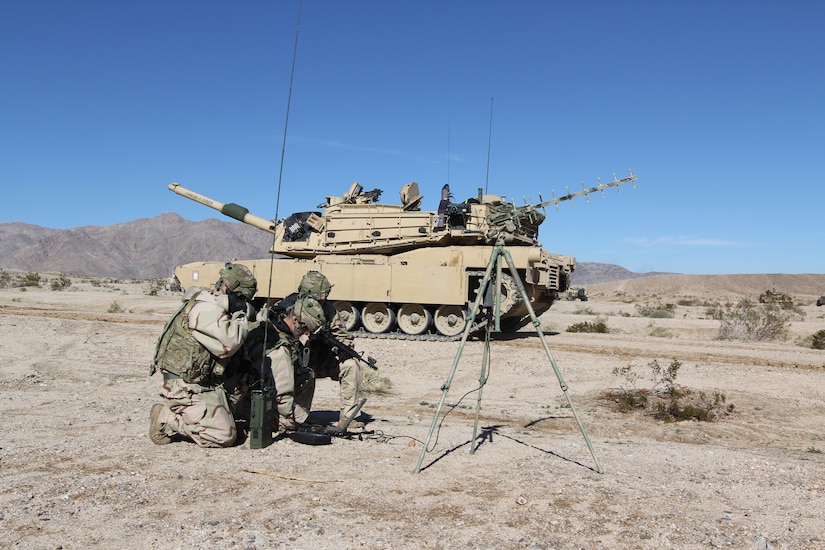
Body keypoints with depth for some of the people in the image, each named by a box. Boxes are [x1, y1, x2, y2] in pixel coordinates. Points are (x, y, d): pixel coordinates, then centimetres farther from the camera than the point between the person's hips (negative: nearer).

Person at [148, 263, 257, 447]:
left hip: (203, 385, 10)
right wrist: (242, 316, -14)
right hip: (186, 389, -10)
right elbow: (228, 344, -30)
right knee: (225, 436, -14)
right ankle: (166, 420, -2)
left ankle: (175, 415, 14)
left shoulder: (213, 307, 11)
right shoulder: (206, 310, -21)